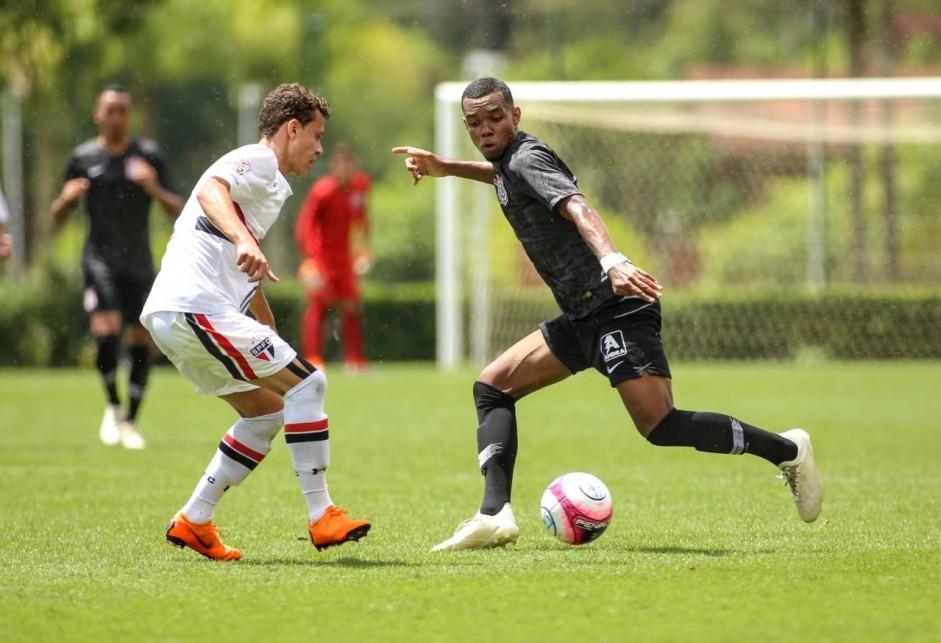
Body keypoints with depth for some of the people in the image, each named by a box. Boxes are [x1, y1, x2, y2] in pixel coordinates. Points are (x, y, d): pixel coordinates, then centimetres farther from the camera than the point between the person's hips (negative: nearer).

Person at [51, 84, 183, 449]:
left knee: (141, 343, 0)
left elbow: (177, 211, 1)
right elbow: (57, 222, 10)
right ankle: (113, 407, 3)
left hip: (140, 264, 1)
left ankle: (131, 420, 16)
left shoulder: (149, 155, 3)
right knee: (105, 333, -20)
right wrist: (66, 199, -13)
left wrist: (154, 189, -18)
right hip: (100, 261, -1)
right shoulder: (83, 158, 4)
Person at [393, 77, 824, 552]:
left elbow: (576, 207, -31)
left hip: (615, 308, -10)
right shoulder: (508, 162, 18)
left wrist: (613, 262, -48)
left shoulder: (527, 159, -11)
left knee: (660, 427, -18)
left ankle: (786, 450, -4)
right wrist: (447, 168, 40)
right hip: (583, 318, 10)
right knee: (492, 388, 7)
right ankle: (495, 515, -4)